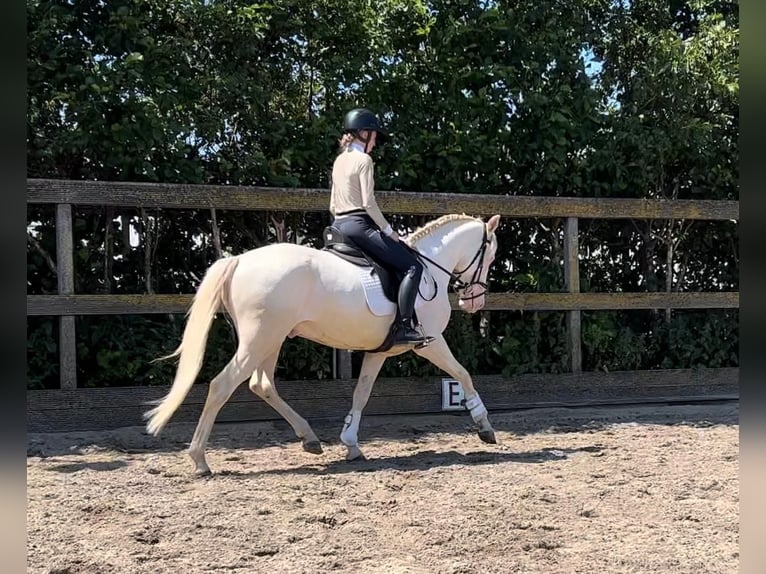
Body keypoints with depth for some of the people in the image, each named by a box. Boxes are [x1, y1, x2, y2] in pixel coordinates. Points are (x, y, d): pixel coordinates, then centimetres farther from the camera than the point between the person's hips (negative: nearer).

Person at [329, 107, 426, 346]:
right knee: (412, 267, -11)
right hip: (359, 226, -10)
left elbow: (333, 206, 19)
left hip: (339, 225, 10)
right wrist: (388, 230, -8)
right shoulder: (364, 160, -8)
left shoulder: (339, 161, 18)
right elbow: (368, 203, -16)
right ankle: (404, 328, -20)